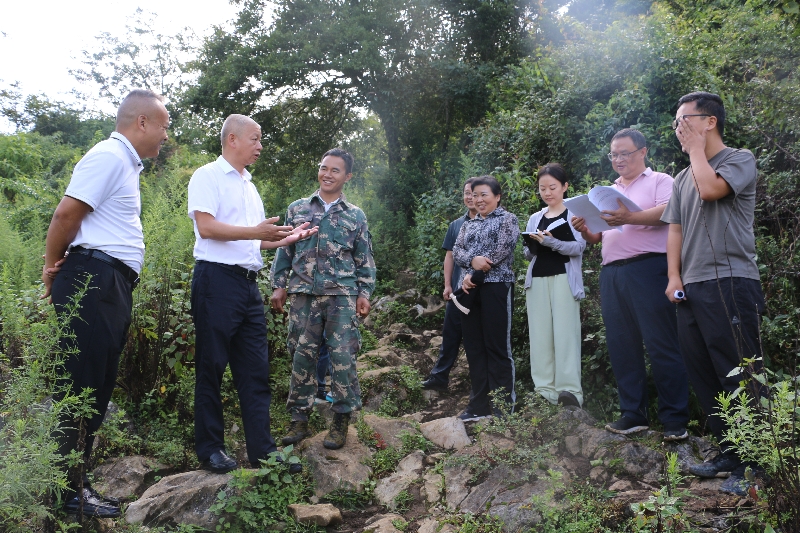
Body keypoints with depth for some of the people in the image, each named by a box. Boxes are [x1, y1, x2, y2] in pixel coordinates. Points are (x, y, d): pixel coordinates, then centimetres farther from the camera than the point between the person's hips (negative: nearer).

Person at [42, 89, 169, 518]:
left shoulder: (127, 163, 21)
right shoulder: (109, 157, -10)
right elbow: (67, 212, -15)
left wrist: (58, 267, 13)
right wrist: (53, 268, -3)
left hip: (112, 287, 10)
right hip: (92, 280, -10)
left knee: (98, 387, 12)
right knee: (80, 386, -5)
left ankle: (76, 481, 21)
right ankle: (68, 490, 3)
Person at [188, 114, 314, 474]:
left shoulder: (249, 185, 22)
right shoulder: (208, 176, -2)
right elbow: (206, 227, -15)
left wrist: (285, 239, 12)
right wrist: (256, 232, -20)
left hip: (249, 283, 8)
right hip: (217, 279, -8)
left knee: (255, 370, 6)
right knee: (211, 367, 2)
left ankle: (262, 449, 10)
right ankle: (209, 448, 12)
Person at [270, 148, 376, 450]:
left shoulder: (355, 216, 10)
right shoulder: (297, 209, 11)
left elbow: (364, 259, 10)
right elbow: (285, 251, 13)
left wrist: (364, 293, 2)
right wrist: (279, 286, 6)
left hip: (342, 295, -1)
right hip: (303, 293, 1)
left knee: (343, 356, -3)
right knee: (302, 355, 3)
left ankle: (341, 421, 8)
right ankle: (299, 419, 14)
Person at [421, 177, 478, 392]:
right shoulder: (456, 225, 11)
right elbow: (450, 255, 12)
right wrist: (447, 285, 4)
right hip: (458, 289, 4)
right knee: (450, 333, 6)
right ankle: (439, 376, 10)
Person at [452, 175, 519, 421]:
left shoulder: (507, 219, 3)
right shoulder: (468, 224, 20)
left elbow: (501, 250, -10)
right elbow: (456, 252, 8)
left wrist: (472, 274, -11)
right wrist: (473, 260, -14)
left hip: (496, 286, -6)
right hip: (470, 289, 6)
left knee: (497, 346, -5)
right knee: (474, 346, 5)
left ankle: (503, 407, 0)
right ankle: (479, 405, 11)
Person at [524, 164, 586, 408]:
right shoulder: (534, 219, 18)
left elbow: (579, 247, -7)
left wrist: (552, 242, -21)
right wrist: (532, 246, -6)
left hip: (563, 279, -4)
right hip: (537, 280, 4)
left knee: (565, 332, -11)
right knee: (540, 334, -1)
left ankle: (569, 390, -14)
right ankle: (545, 391, 0)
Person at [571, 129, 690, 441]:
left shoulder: (660, 181, 6)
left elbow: (668, 213, -14)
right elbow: (596, 238, 21)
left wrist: (630, 218, -30)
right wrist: (584, 229, -2)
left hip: (648, 269, -6)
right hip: (612, 274, 6)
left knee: (662, 346, -6)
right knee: (622, 346, 6)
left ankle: (675, 420, -1)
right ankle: (633, 415, 14)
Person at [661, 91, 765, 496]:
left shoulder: (740, 159, 0)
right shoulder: (683, 178, 21)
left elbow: (710, 189, -19)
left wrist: (697, 148, -3)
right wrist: (674, 276, 4)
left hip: (730, 284, -8)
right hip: (691, 289, 8)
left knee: (738, 376, -7)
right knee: (704, 376, 10)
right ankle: (728, 453, 20)